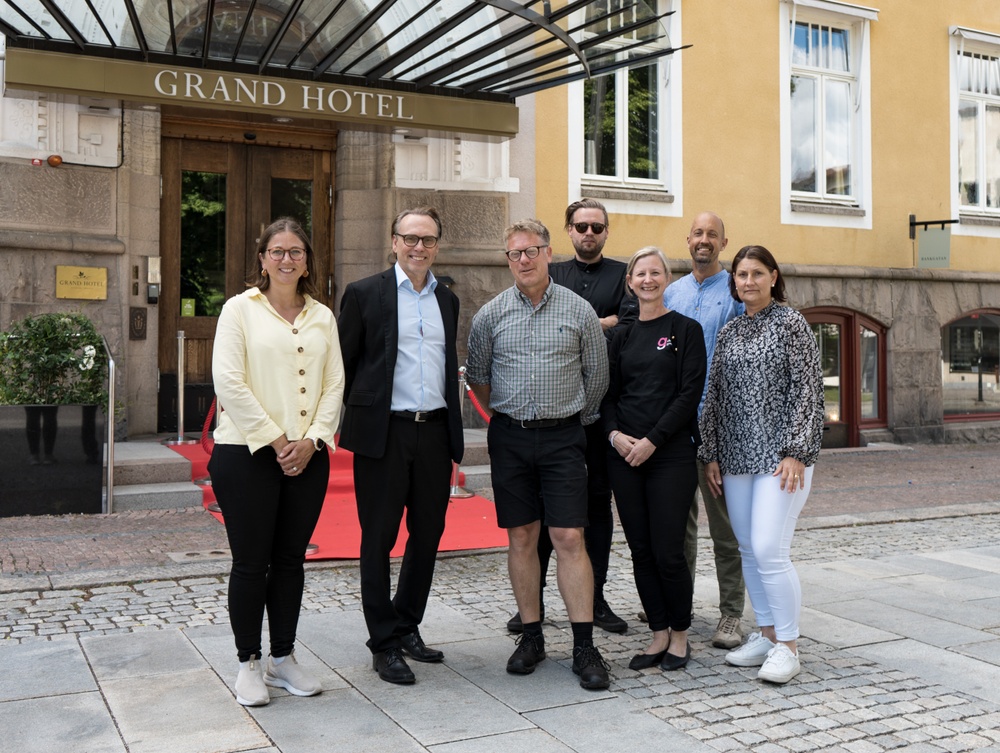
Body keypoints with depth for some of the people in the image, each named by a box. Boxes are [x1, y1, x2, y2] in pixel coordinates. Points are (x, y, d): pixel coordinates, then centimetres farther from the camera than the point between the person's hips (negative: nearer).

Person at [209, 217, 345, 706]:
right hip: (247, 453, -4)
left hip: (307, 458, 4)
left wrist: (311, 439, -7)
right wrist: (275, 440, -11)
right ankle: (248, 664, 17)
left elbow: (334, 385, 7)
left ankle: (283, 658, 23)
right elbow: (229, 382, -9)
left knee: (291, 559, 11)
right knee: (251, 562, 3)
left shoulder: (322, 317, 12)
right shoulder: (240, 309, 0)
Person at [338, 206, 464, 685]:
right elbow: (345, 365, 0)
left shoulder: (447, 300, 14)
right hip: (383, 433, -5)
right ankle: (384, 643, 15)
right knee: (379, 539, 4)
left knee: (428, 534, 12)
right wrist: (351, 423, -4)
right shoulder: (364, 294, -1)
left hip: (435, 432, 5)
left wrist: (453, 432, 15)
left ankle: (407, 625, 29)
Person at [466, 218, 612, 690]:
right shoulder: (491, 314, 3)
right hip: (509, 438, 2)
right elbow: (477, 376, 14)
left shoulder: (578, 311, 0)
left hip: (562, 436, -2)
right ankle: (531, 636, 17)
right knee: (521, 538, 6)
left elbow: (597, 375, 9)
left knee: (569, 538, -5)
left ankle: (584, 646, 1)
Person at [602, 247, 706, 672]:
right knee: (641, 551, 7)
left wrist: (652, 440, -13)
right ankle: (659, 634, 19)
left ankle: (680, 635, 15)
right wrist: (614, 433, -7)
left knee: (668, 552, -4)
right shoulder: (622, 335, 13)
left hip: (670, 453, -4)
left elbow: (690, 393, -6)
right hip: (624, 454, 4)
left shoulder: (685, 330, 1)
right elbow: (608, 393, 12)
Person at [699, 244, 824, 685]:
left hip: (781, 454, -6)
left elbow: (807, 390, -7)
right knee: (748, 550, 9)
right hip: (736, 456, 6)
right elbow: (715, 396, 14)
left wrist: (795, 452, -14)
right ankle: (767, 634, 22)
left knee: (769, 550, -11)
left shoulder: (789, 323, -2)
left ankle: (787, 647, 2)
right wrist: (711, 454, 9)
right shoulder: (728, 332, 13)